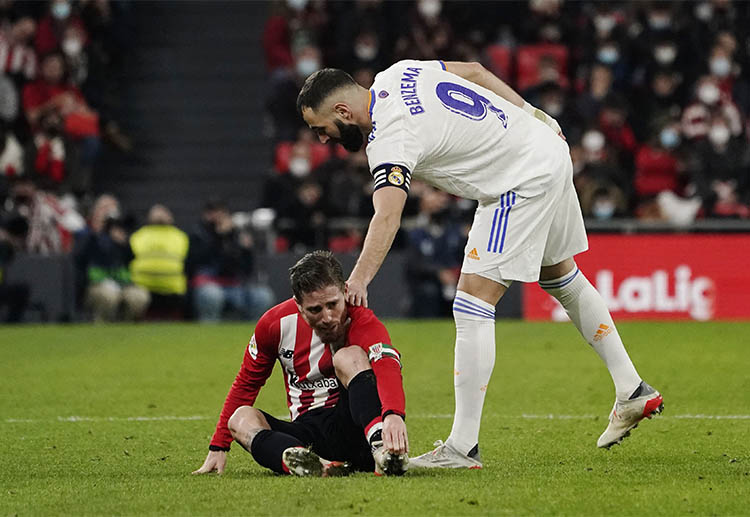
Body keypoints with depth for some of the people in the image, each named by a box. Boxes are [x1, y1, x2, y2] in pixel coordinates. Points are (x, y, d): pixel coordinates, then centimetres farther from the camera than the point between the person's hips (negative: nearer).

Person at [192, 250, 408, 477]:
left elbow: (388, 366, -35)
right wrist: (218, 447, 7)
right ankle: (315, 466, -51)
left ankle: (385, 449, -50)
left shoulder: (361, 321, -14)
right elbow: (246, 383, 12)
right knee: (241, 418, -21)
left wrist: (394, 415, -57)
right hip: (307, 434, 4)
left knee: (351, 356, -25)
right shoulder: (275, 324, -2)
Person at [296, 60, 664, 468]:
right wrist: (530, 114, 21)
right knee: (560, 278, 27)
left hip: (524, 181, -11)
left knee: (473, 306, -12)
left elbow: (387, 216, -39)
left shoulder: (389, 138, -23)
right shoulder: (396, 75, 4)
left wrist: (358, 279, -50)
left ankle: (463, 447, -12)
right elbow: (472, 71, 15)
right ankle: (633, 392, 34)